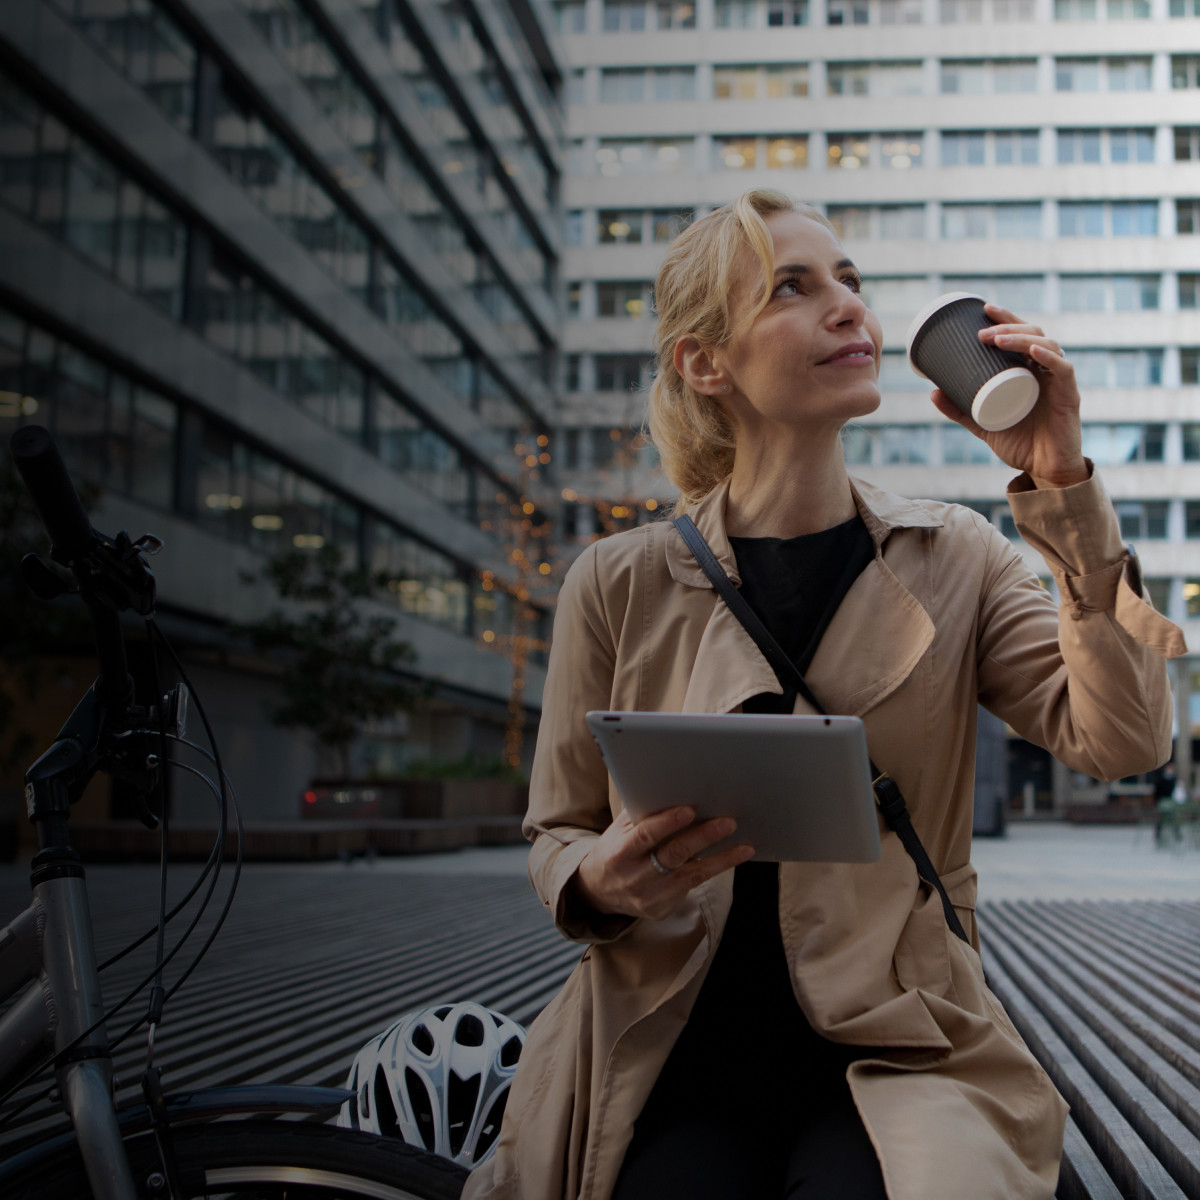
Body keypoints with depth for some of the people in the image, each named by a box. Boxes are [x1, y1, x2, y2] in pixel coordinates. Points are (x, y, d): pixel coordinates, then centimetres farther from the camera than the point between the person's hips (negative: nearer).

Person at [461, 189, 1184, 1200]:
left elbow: (1124, 739, -7)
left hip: (893, 1054, 1)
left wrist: (1064, 488, -12)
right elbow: (557, 836, 10)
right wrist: (601, 882, -14)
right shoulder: (620, 585, 2)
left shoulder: (952, 561, 5)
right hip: (671, 1058, 0)